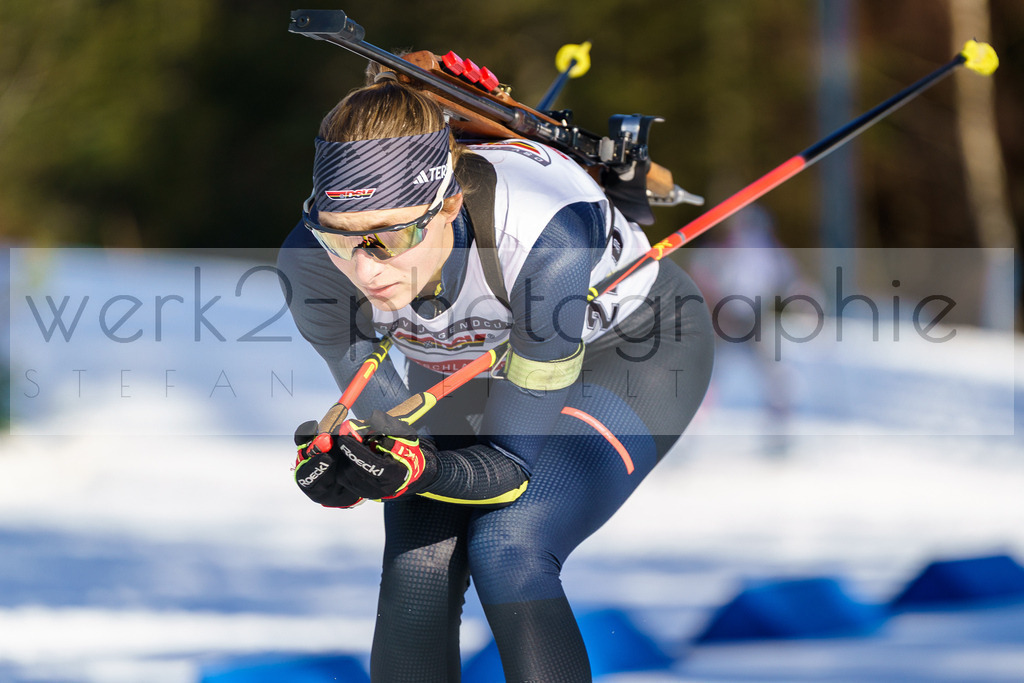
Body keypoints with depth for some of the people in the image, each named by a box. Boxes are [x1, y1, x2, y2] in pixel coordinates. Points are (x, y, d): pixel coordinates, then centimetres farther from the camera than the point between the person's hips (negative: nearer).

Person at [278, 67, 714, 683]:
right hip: (467, 368, 4)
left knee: (506, 550, -25)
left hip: (634, 345, -4)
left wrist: (417, 471, -54)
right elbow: (392, 423, -20)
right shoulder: (314, 261, -31)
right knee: (418, 567, -17)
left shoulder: (541, 235, -42)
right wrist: (347, 466, -42)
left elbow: (511, 465, -34)